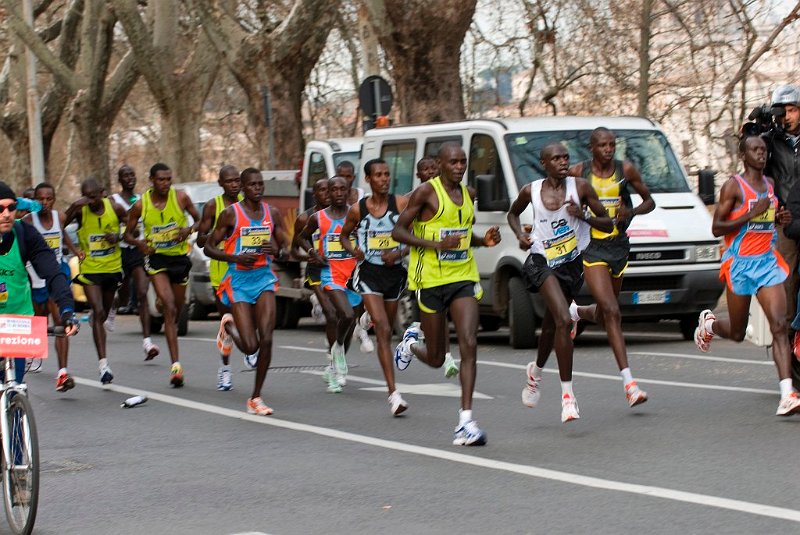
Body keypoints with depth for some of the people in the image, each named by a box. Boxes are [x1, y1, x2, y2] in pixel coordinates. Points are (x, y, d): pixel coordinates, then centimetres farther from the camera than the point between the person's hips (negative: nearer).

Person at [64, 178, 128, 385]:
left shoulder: (114, 208, -5)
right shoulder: (80, 210, -10)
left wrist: (118, 236, -10)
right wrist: (73, 207, -33)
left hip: (112, 267, 3)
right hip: (89, 269, -3)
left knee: (103, 315, 18)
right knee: (98, 313, -18)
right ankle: (103, 363, -22)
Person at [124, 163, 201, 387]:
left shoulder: (181, 198, -5)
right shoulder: (140, 205, -6)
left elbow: (199, 220, 6)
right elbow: (128, 234, 5)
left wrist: (189, 229, -17)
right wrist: (139, 243, -17)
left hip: (180, 257, 3)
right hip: (156, 259, -3)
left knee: (176, 310, 15)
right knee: (169, 308, -19)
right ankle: (176, 364, -25)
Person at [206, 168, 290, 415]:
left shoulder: (272, 213, 6)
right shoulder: (231, 214, -6)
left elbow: (286, 246, 13)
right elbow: (209, 247, -3)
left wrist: (277, 251, -12)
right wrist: (236, 258, -19)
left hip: (264, 278, 3)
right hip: (239, 280, -3)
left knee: (266, 340, -10)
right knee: (250, 346, -8)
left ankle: (255, 398, 3)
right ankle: (229, 325, 29)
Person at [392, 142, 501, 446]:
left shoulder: (468, 194, 12)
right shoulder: (426, 192, -8)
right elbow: (398, 232, -9)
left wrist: (484, 240, 4)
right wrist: (437, 244, -22)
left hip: (464, 276, 4)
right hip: (431, 279, -4)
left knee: (469, 345, -13)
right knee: (436, 359, 5)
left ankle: (466, 421, -14)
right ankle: (412, 341, 43)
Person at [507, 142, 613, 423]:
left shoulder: (580, 187, -7)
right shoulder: (531, 191, -5)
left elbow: (608, 223, -4)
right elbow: (513, 213, 17)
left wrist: (583, 216, -22)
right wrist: (519, 235, -3)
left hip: (572, 264, 2)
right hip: (542, 262, -2)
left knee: (551, 326, 17)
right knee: (564, 321, -23)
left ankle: (536, 370, 50)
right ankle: (567, 394, -20)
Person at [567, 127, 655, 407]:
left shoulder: (625, 170, 1)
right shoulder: (578, 173, -4)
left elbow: (649, 201, 10)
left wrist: (632, 211, -12)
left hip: (619, 247, 4)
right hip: (591, 249, -4)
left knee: (604, 316, 16)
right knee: (612, 313, -16)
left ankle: (575, 312, 53)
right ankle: (629, 383, -18)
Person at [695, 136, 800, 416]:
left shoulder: (770, 184, 12)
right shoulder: (733, 186, -8)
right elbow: (717, 227, -12)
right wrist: (751, 214, -21)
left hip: (768, 260, 4)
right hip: (740, 263, -4)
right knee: (737, 333, 9)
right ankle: (709, 323, 45)